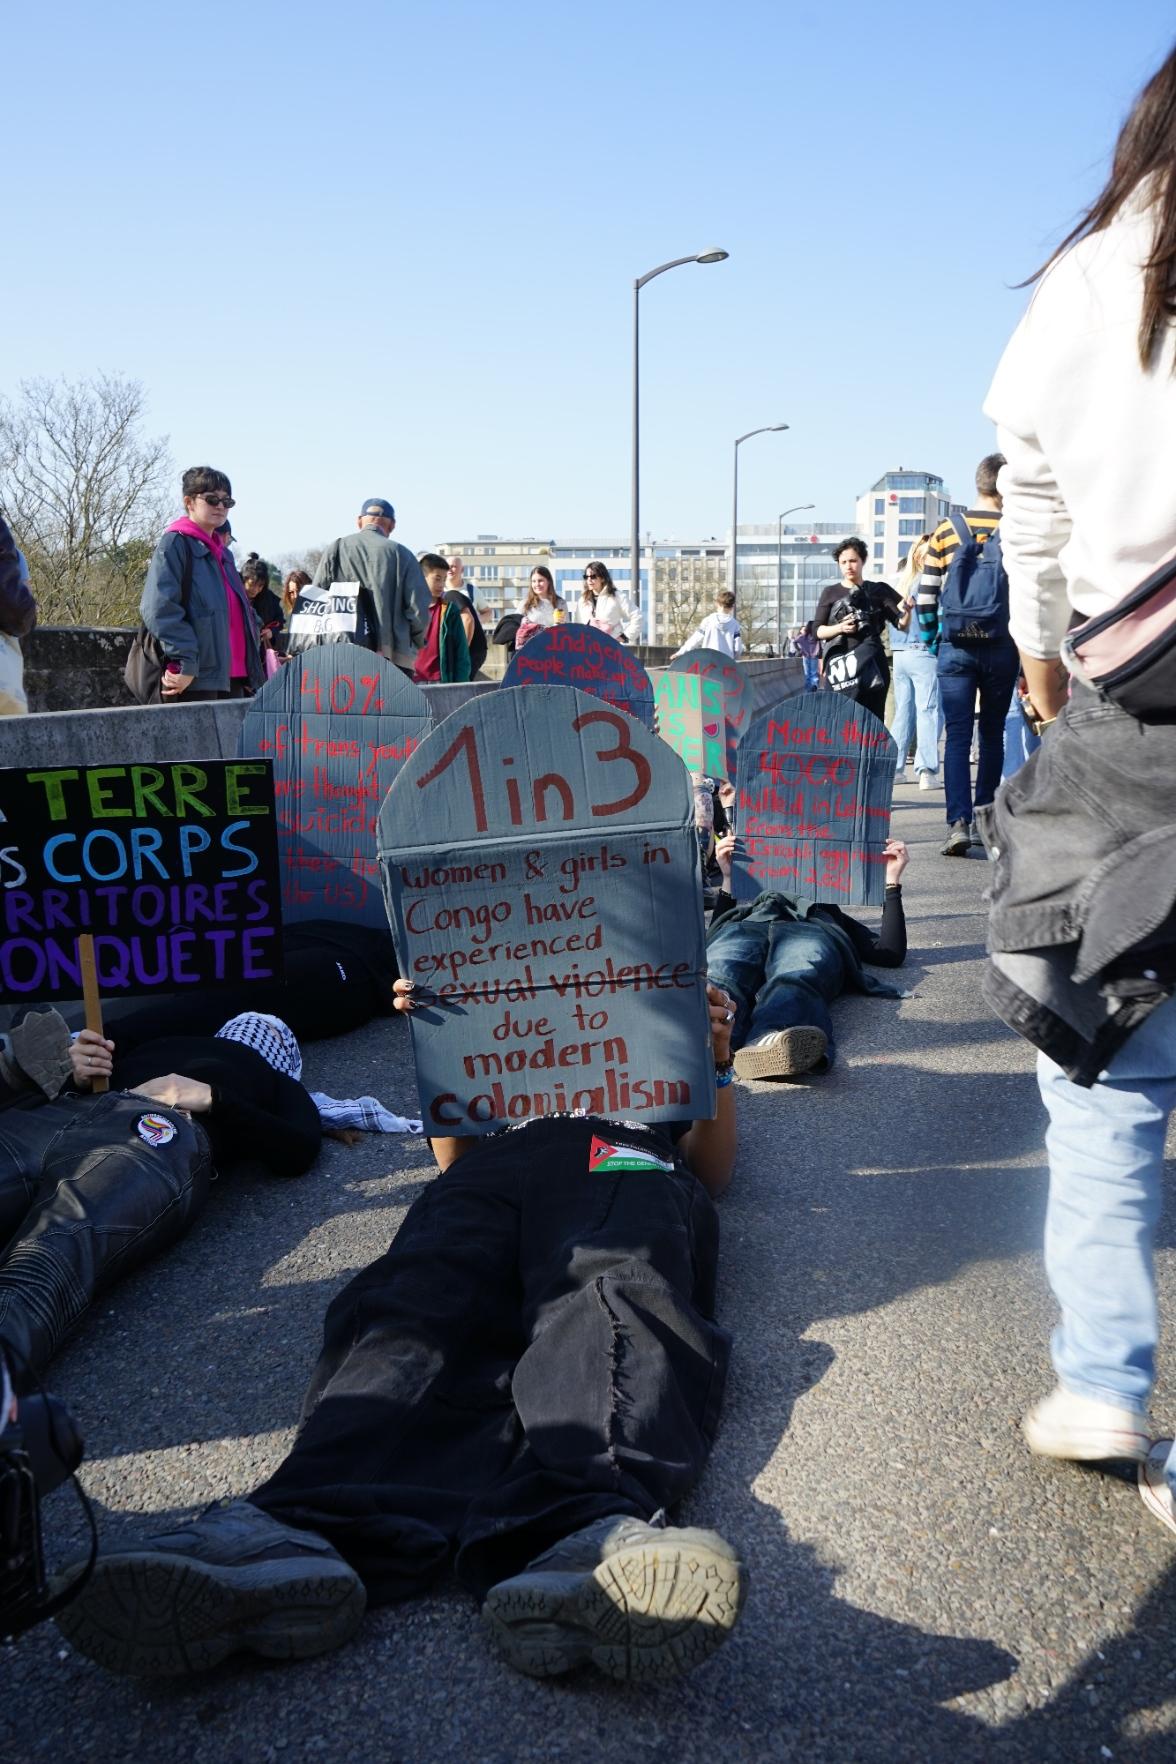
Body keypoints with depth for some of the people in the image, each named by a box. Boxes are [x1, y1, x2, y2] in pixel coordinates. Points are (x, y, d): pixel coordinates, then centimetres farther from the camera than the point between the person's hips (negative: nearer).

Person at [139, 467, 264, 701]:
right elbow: (158, 609, -16)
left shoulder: (224, 554, 22)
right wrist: (186, 664, -22)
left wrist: (252, 672, 18)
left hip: (233, 679, 8)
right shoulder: (174, 544, -3)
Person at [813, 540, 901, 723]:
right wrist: (840, 628, -11)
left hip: (871, 666, 1)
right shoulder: (830, 593, 12)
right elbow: (818, 630, 9)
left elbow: (901, 623, 2)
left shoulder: (879, 591, 11)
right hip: (839, 665, -1)